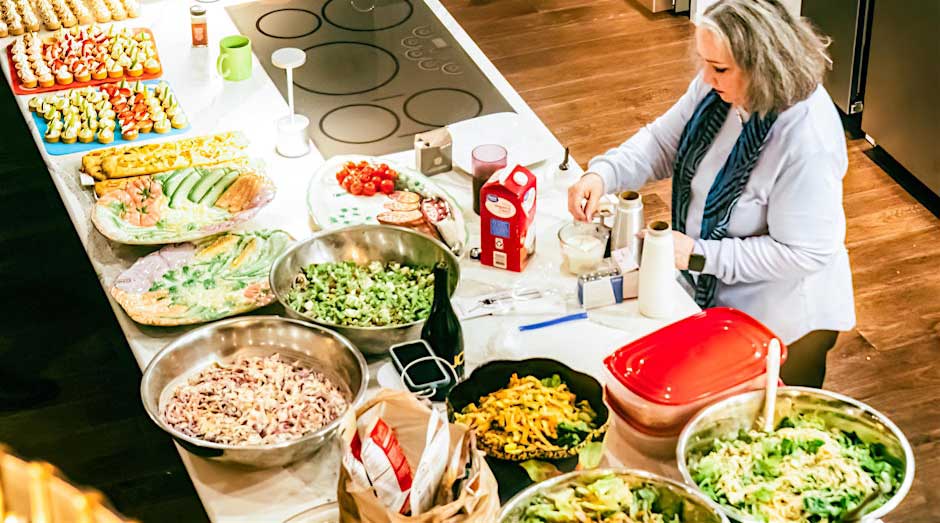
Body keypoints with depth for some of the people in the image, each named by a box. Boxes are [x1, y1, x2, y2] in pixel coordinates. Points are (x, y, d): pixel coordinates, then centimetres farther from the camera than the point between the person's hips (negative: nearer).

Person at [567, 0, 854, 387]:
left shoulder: (809, 141, -35)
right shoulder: (719, 86, -13)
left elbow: (802, 253, -29)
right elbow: (662, 142, -2)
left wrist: (699, 255, -30)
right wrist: (602, 174, -21)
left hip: (781, 323, -7)